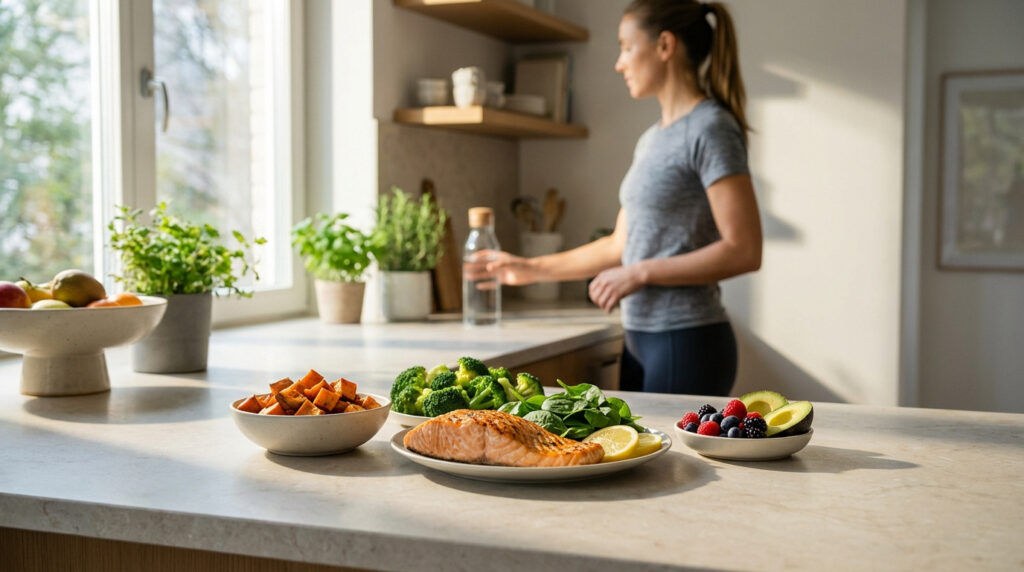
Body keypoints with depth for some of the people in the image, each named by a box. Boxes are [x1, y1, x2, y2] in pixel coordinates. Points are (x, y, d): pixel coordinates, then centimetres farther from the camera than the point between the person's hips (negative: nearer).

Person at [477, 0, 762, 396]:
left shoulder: (710, 128, -9)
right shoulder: (652, 140, 15)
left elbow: (743, 252, -15)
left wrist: (641, 273, -14)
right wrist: (532, 270, 24)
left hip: (686, 345, -7)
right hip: (640, 337, 8)